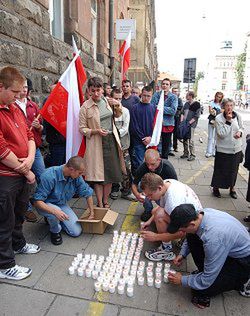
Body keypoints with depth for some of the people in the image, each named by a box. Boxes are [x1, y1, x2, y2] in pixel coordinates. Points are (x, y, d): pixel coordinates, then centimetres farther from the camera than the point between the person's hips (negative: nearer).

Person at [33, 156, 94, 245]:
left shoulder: (77, 177, -17)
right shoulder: (49, 176, -33)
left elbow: (87, 193, -1)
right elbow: (37, 201, -31)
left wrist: (92, 213, 5)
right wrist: (55, 211, -47)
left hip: (62, 204, 5)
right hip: (46, 205, -5)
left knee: (76, 232, -6)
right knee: (55, 213, -40)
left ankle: (53, 219, 19)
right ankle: (55, 231, -4)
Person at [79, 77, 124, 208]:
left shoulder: (107, 101, 7)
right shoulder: (85, 107, -8)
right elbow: (82, 129, -7)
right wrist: (96, 131, -18)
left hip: (111, 140, 5)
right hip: (96, 144, -5)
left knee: (111, 172, 9)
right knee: (98, 174, 1)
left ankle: (106, 202, 25)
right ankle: (100, 204, 15)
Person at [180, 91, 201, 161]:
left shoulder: (197, 104, -4)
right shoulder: (186, 104, 15)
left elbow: (196, 116, -9)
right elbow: (182, 113, 14)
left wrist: (189, 122, -14)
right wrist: (181, 121, 0)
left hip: (191, 125, -6)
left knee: (191, 140, -7)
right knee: (185, 140, 10)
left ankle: (192, 155, 2)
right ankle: (186, 153, 22)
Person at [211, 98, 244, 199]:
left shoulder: (238, 116, -2)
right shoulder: (218, 118, -13)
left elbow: (242, 127, 15)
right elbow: (222, 134, -20)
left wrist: (240, 132, -8)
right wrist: (228, 121, -23)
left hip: (236, 149, 4)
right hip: (223, 149, -4)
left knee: (234, 170, 15)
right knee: (220, 170, 7)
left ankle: (232, 188, 35)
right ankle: (216, 188, 27)